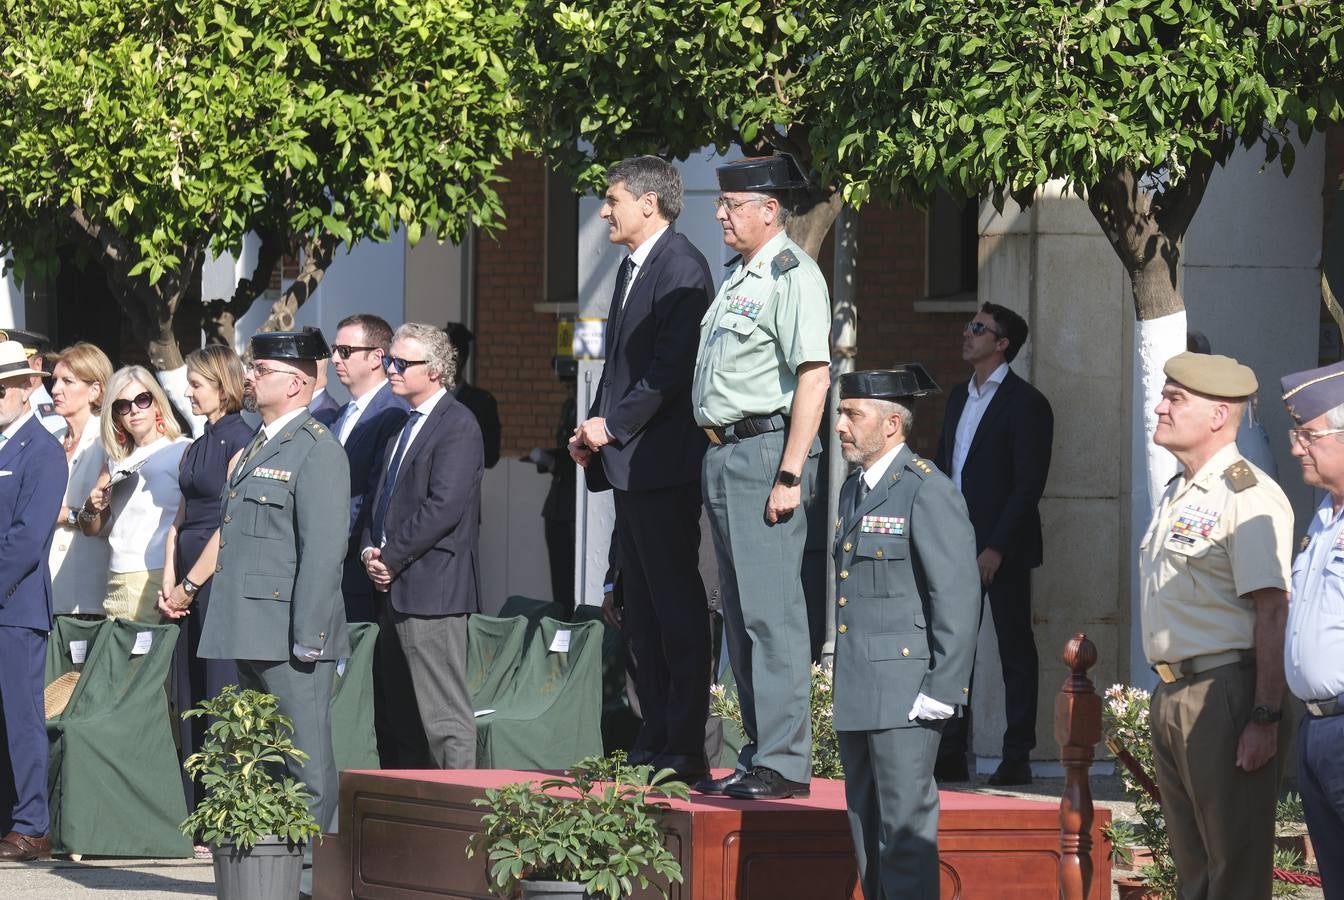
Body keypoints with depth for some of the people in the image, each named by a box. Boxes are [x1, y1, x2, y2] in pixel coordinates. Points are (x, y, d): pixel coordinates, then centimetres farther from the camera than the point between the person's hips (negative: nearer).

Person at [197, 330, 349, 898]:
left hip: (291, 635, -9)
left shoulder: (317, 450, -10)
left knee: (307, 761, -5)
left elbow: (324, 548, -16)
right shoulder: (258, 447, 19)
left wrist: (307, 635, -20)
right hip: (251, 634, 9)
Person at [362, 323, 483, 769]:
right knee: (400, 717, 9)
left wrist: (392, 559, -14)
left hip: (433, 588, -9)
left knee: (445, 716, -9)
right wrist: (371, 550, 5)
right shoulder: (405, 427, 20)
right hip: (398, 590, 9)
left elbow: (445, 506, -18)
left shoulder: (457, 425, -10)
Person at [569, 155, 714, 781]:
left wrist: (613, 425, -14)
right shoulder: (632, 267, 19)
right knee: (641, 608, 11)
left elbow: (671, 368, -18)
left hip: (663, 463, -10)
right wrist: (593, 431, 10)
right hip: (628, 464, 10)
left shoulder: (681, 268, -11)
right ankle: (655, 742, 15)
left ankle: (685, 748, -8)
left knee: (675, 602, -8)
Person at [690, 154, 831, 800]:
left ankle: (783, 763, -10)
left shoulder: (792, 274, -11)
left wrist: (789, 476, -22)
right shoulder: (737, 276, 18)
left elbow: (814, 376, -18)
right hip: (723, 456, 10)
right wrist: (715, 457, 15)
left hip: (766, 453, -10)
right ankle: (759, 755, 18)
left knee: (770, 611, -11)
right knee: (740, 617, 12)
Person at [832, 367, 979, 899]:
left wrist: (943, 689, -16)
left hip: (905, 691, -9)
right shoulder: (854, 490, 17)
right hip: (856, 695, 9)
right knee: (865, 826, 11)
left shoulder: (928, 492, -10)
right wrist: (841, 683, 17)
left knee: (906, 823, -8)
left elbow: (958, 597, -13)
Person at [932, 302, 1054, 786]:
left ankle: (1017, 759, 2)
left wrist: (996, 550, -18)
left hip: (1003, 549, -7)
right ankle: (950, 755, 11)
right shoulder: (960, 397, 15)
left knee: (1015, 652, 0)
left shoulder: (1026, 403, -9)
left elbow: (1028, 486, -14)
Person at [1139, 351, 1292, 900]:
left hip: (1222, 695, -10)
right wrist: (1166, 698, 18)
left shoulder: (1247, 497, -14)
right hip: (1171, 698, 10)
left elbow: (1273, 612, -19)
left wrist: (1265, 718, -23)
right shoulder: (1177, 494, 16)